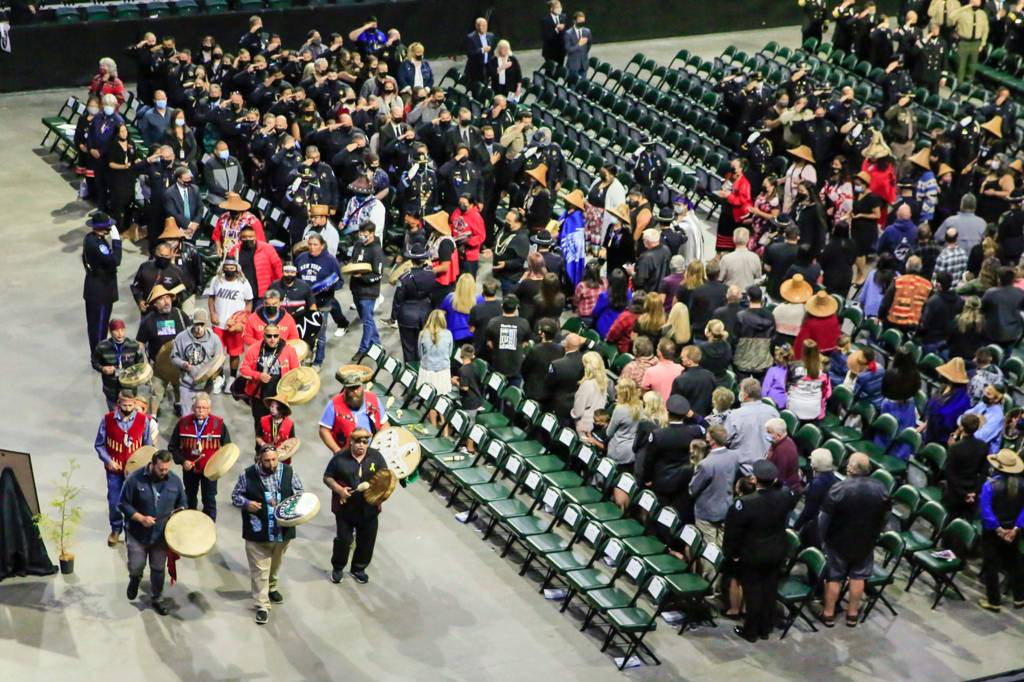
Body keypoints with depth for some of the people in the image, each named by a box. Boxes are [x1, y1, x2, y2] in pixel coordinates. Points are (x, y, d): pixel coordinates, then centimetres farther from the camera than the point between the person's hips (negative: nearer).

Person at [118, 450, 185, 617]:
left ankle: (155, 599, 32)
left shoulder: (175, 481, -6)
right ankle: (135, 579, 38)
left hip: (161, 535, 2)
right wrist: (141, 518, -21)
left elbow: (181, 503, 9)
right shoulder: (135, 479, -16)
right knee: (135, 567, 2)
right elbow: (123, 504, -11)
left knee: (158, 569, 11)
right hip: (137, 535, -2)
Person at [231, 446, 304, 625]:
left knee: (275, 564, 24)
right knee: (260, 569, -1)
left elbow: (300, 492, 6)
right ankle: (262, 606, 4)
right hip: (258, 532, -3)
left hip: (282, 530, 3)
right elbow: (235, 496, 1)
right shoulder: (248, 475, -10)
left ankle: (272, 588, 50)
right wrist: (246, 503, -19)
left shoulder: (288, 472, -4)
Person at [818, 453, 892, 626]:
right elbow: (885, 516, 3)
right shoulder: (880, 488, -11)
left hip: (838, 541, -3)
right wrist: (874, 535, 17)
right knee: (858, 577, 18)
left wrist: (822, 538, -2)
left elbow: (824, 517, -18)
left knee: (833, 577, 12)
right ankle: (852, 614, 27)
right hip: (866, 542, 3)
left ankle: (828, 614, 22)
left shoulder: (839, 488, -24)